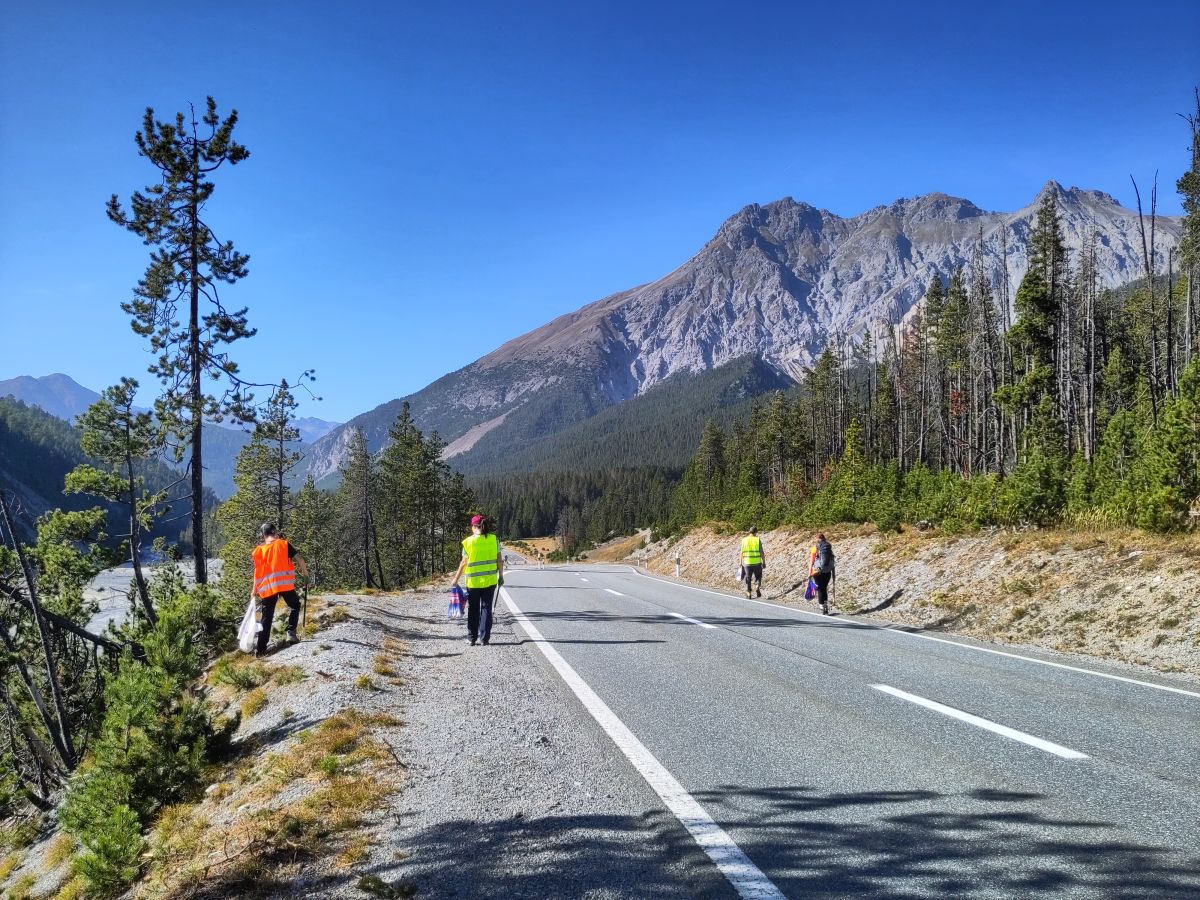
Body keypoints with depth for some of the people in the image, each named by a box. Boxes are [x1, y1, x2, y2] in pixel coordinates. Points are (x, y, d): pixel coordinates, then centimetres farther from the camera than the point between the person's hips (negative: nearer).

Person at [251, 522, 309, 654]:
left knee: (266, 617, 9)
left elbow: (257, 571, 4)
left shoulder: (259, 550, 7)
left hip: (267, 587, 2)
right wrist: (305, 572, 14)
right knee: (294, 605, 20)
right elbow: (299, 559, -2)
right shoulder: (283, 544, 2)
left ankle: (261, 648, 9)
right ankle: (291, 632, 1)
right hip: (285, 583, -2)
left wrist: (254, 590, 11)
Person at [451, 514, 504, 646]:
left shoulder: (469, 541, -8)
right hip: (490, 580, 2)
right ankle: (485, 637, 6)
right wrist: (501, 576, 11)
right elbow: (499, 560, -1)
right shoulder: (494, 539, -2)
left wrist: (456, 579, 5)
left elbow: (464, 562, -5)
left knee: (473, 610, 12)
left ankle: (472, 638, 15)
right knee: (486, 608, 8)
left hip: (473, 581, -1)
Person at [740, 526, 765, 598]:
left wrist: (741, 563, 8)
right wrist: (764, 562, 2)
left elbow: (742, 553, 1)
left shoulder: (744, 540, 0)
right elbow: (761, 552, -6)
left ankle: (748, 593, 11)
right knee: (758, 577, 18)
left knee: (748, 578, 12)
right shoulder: (758, 540, -5)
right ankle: (759, 588, -1)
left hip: (747, 562, 1)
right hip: (757, 562, -1)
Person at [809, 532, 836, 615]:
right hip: (827, 572, 3)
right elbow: (833, 561, 6)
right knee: (824, 589, 17)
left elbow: (811, 561, -8)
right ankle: (826, 606, 14)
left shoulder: (815, 548, -4)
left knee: (820, 590, 6)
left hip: (817, 572, -3)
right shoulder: (829, 548, 4)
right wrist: (834, 573, 14)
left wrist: (809, 573, -5)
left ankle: (823, 607, 4)